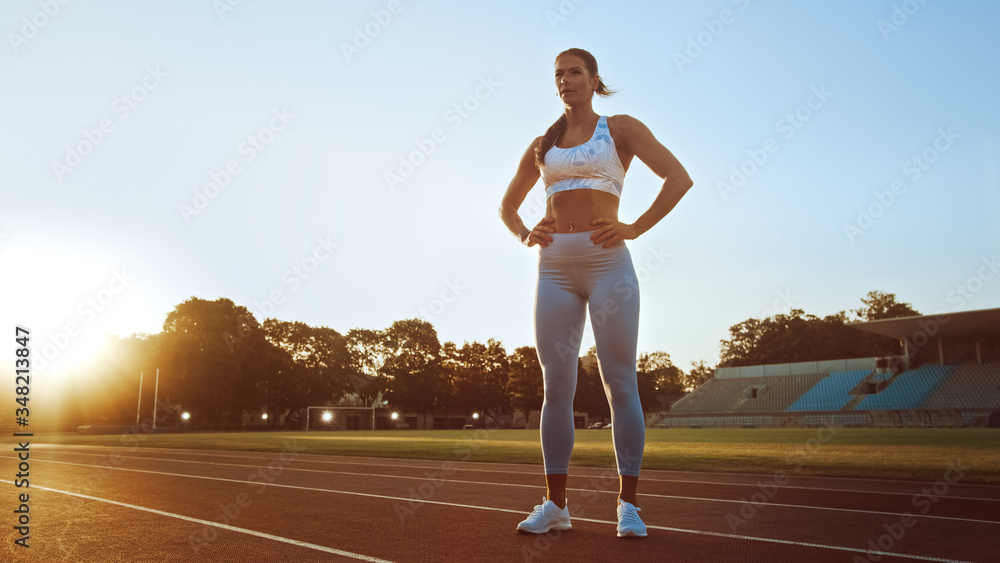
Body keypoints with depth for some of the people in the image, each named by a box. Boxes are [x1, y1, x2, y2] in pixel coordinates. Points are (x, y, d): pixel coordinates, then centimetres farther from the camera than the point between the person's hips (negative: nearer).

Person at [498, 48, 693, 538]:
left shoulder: (621, 129, 8)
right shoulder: (541, 146, 18)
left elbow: (679, 178, -1)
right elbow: (506, 206, 27)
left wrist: (635, 229, -9)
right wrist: (524, 234, 7)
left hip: (607, 262, -3)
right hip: (555, 266, 4)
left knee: (620, 383, -4)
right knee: (556, 386, 1)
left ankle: (628, 505, 5)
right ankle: (555, 504, 9)